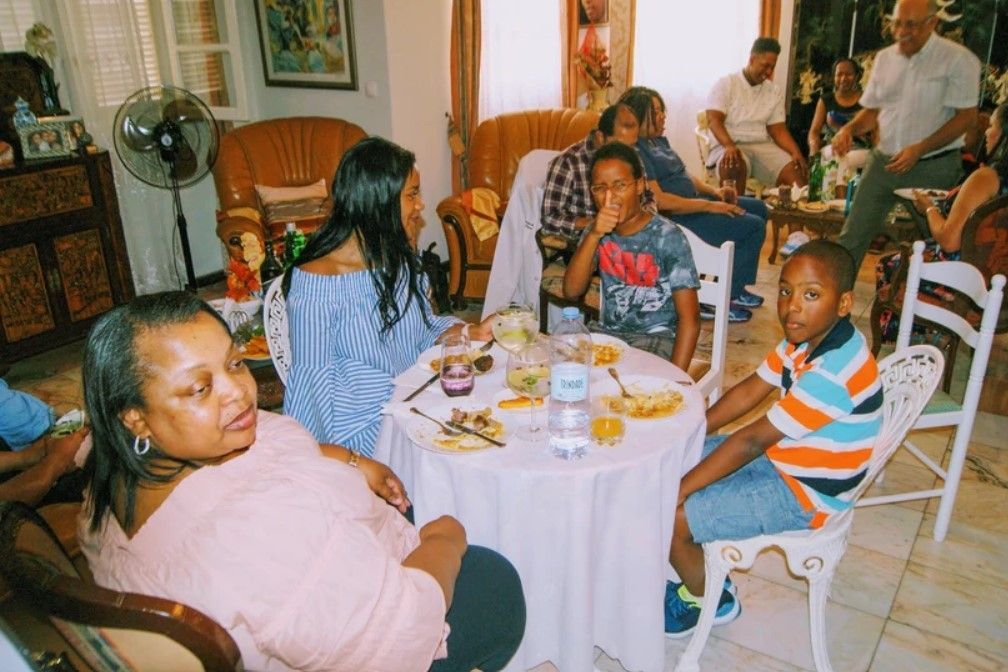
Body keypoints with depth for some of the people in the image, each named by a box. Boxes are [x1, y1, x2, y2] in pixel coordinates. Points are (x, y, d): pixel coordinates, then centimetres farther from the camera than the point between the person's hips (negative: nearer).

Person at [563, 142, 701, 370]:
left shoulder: (667, 237, -11)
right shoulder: (596, 231, 5)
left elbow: (689, 318, -13)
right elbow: (571, 291, -8)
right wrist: (593, 235, -21)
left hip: (656, 338, -4)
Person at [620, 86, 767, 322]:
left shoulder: (659, 139, 13)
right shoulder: (635, 151, -19)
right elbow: (658, 201, -26)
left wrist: (714, 191, 2)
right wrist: (710, 206, -22)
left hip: (694, 203, 11)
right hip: (675, 218, -11)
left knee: (758, 207, 16)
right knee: (754, 227, -16)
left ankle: (735, 288, 18)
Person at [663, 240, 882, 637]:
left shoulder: (833, 372, -31)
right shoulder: (807, 338, -3)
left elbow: (752, 441, -29)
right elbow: (749, 391, 5)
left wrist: (677, 492, -24)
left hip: (801, 496, -9)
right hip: (780, 458, 9)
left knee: (668, 519, -15)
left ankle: (710, 601, 16)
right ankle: (701, 572, 22)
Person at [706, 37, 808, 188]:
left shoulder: (776, 91, 15)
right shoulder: (725, 84, 2)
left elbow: (778, 130, 11)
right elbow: (714, 120, -10)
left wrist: (796, 153, -9)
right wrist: (729, 146, -30)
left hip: (763, 146, 4)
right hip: (727, 146, -4)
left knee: (796, 170, -22)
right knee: (735, 165, -40)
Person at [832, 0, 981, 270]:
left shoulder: (958, 59, -8)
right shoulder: (885, 58, 8)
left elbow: (966, 116, -10)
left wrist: (919, 149, -20)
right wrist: (849, 129, -5)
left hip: (933, 168, -4)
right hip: (884, 160, 4)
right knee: (852, 236, 1)